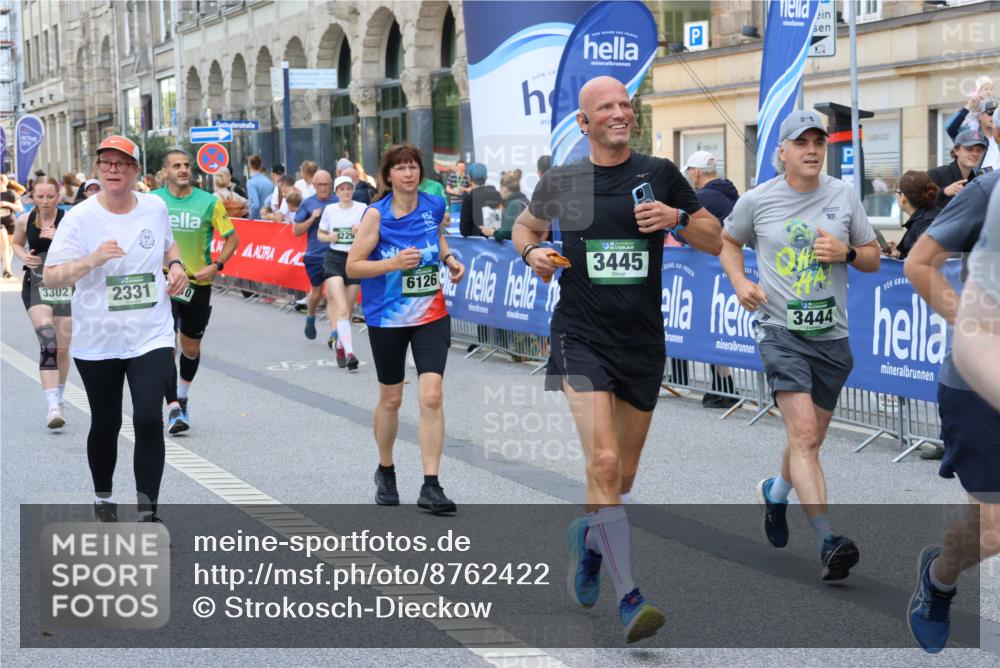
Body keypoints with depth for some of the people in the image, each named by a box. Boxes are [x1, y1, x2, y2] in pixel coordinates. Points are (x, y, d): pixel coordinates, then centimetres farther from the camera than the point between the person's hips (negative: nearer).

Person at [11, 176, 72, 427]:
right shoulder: (24, 220, 1)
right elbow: (17, 244, 20)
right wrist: (24, 256, 0)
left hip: (65, 285, 0)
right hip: (36, 285, 0)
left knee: (62, 348, 9)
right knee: (48, 341, -19)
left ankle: (59, 399, 33)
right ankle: (53, 406, -25)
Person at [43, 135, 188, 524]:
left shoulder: (155, 208, 1)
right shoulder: (80, 218, -10)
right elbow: (50, 278, -14)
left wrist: (176, 266, 1)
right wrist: (91, 260, -30)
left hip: (152, 337, 1)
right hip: (97, 342, -1)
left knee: (149, 419, -14)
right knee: (106, 425, 12)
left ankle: (147, 513, -6)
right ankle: (103, 498, 37)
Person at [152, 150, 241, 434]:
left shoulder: (209, 202, -3)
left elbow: (232, 238, 4)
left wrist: (215, 266, -9)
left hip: (198, 283, 2)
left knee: (191, 347, 14)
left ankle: (183, 397, 38)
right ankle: (173, 409, -12)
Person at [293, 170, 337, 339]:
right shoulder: (307, 203, 2)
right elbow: (296, 231, 3)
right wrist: (312, 218, -11)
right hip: (315, 254, 1)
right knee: (316, 292, 14)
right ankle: (310, 318, 43)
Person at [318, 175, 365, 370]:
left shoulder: (363, 209, 1)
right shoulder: (329, 210, 7)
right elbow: (320, 234, 17)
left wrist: (361, 230, -20)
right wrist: (328, 237, -5)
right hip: (334, 259, -1)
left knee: (348, 310, 8)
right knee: (341, 309, -15)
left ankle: (339, 347, 28)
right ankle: (349, 352, -22)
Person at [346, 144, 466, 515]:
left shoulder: (434, 206, -2)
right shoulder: (376, 215, -11)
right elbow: (352, 266, -11)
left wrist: (449, 258, 4)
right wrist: (393, 263, -25)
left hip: (431, 315, 2)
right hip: (387, 318, -2)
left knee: (431, 396, -11)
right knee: (390, 398, 12)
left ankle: (431, 486, -7)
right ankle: (385, 471, 35)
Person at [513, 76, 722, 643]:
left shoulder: (661, 174, 3)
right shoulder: (561, 182, 2)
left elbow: (715, 241, 7)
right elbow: (526, 224, 21)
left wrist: (676, 218, -12)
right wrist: (532, 251, -1)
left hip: (643, 341, 2)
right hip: (582, 337, -2)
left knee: (623, 474, 14)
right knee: (603, 462, -19)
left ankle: (588, 535, 45)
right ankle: (629, 597, -16)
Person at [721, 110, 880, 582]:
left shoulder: (844, 196, 4)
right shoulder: (756, 201, -1)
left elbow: (873, 259, 11)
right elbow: (728, 242, 17)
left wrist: (846, 252, -10)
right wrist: (740, 282, -1)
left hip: (831, 335, 4)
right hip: (781, 331, -3)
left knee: (809, 442, 16)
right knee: (803, 436, -19)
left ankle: (775, 492, 47)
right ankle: (827, 543, -24)